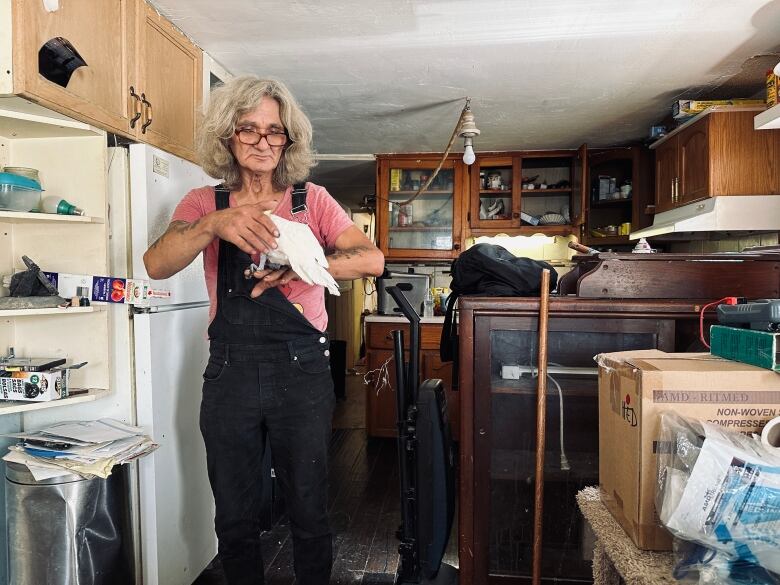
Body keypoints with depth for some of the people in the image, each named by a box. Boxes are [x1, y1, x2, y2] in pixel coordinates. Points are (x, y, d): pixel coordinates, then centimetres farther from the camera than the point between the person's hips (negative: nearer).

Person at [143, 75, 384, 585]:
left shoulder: (313, 200, 5)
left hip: (301, 368, -1)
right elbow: (157, 265, -10)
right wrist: (215, 224, -28)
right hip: (230, 369, 1)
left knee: (310, 513, 10)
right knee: (235, 518, 14)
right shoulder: (205, 202, 7)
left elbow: (371, 259, -7)